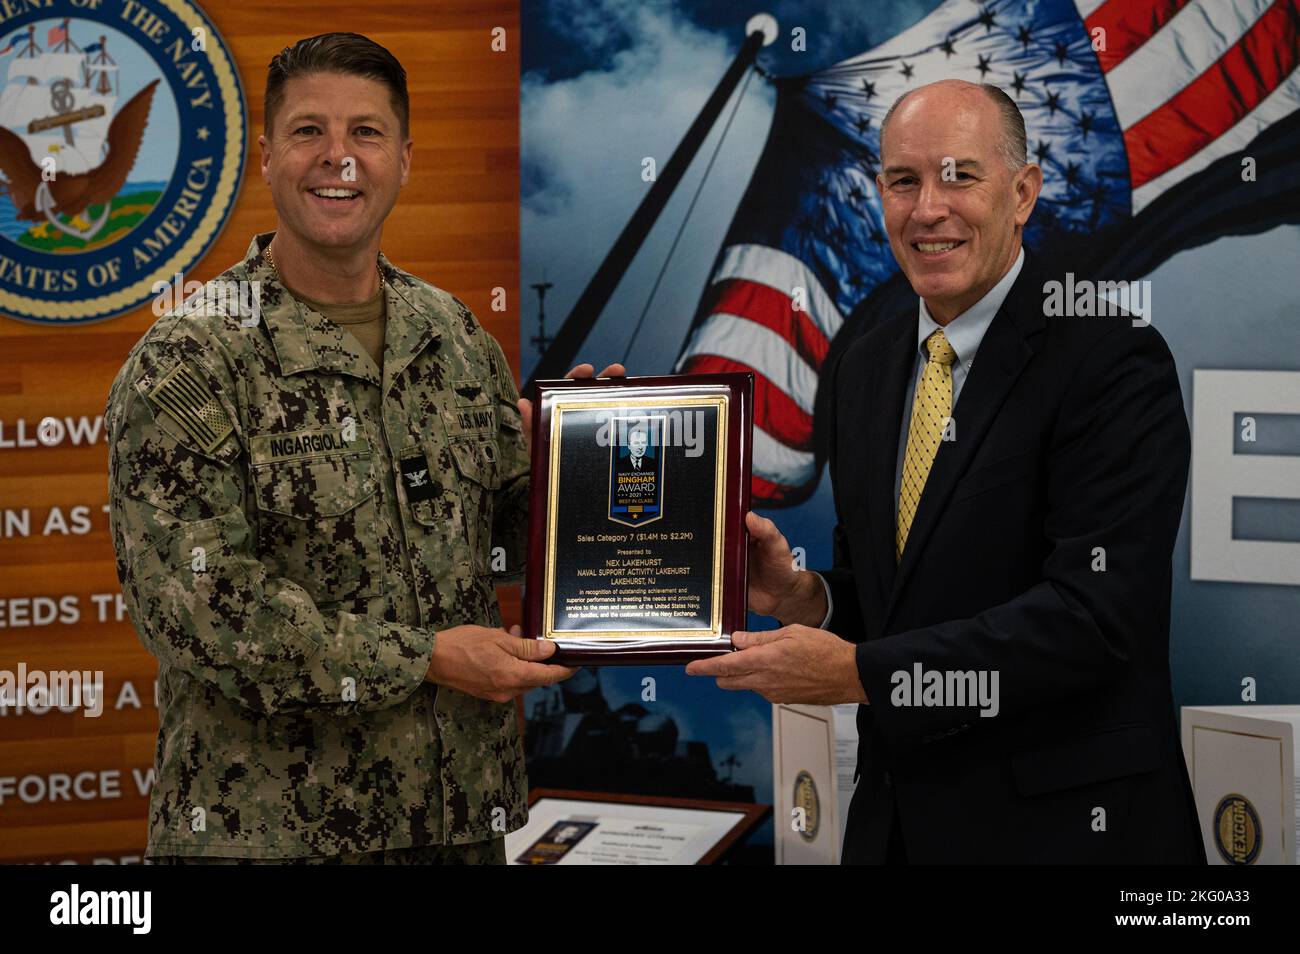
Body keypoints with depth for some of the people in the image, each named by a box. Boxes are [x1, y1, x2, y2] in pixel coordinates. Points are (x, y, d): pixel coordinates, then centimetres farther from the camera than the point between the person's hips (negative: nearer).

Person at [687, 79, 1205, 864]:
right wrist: (803, 598, -7)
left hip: (1061, 827, -6)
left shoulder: (1114, 360, -14)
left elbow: (1095, 611, -23)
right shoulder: (865, 369, 8)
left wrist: (860, 673, -23)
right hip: (894, 819, 6)